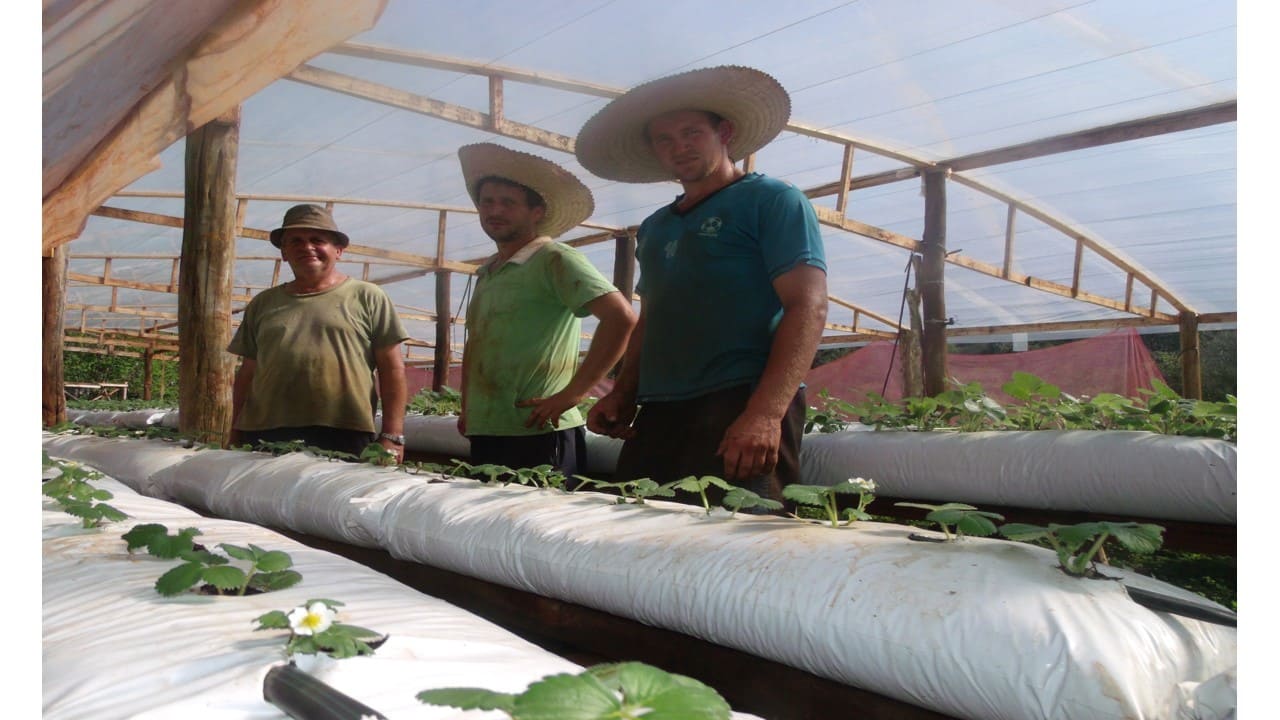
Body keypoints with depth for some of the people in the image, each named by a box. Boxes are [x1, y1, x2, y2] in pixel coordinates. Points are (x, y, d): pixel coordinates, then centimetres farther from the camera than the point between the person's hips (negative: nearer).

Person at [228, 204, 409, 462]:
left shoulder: (367, 297, 5)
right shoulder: (263, 304, 16)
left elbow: (392, 369, 1)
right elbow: (247, 373, 19)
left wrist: (392, 435, -6)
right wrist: (235, 436, 14)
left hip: (344, 437, -3)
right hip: (264, 435, 3)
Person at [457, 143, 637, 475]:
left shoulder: (555, 260, -8)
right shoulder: (486, 274, 17)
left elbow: (621, 317, -19)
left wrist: (573, 393, -19)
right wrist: (467, 408, 16)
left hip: (539, 436, -8)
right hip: (483, 435, 8)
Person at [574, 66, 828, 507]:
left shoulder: (772, 201, 2)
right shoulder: (654, 228, 23)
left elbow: (808, 307, -9)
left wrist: (766, 413, -21)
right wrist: (622, 396, 11)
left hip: (741, 406, -6)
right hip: (656, 418, 6)